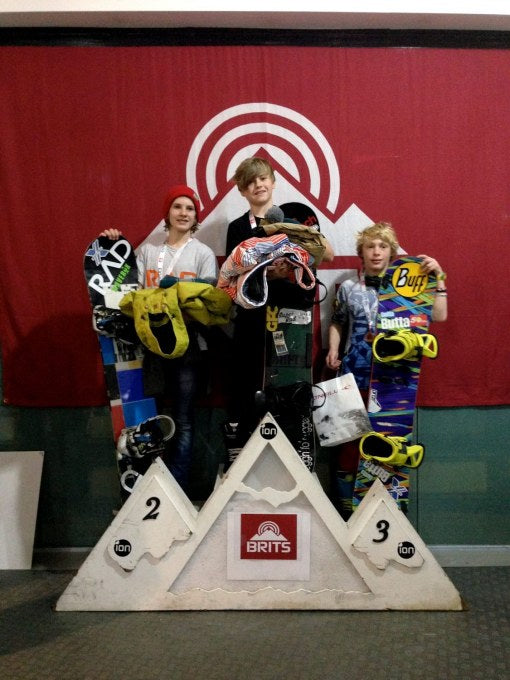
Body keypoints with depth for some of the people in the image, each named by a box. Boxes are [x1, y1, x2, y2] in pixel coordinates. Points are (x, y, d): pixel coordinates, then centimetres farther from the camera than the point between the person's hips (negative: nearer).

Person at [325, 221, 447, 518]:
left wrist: (438, 277, -4)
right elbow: (337, 323, 19)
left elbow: (439, 316, -1)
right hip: (355, 374, 0)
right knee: (349, 436, -1)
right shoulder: (348, 288, 10)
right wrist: (333, 350, 3)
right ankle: (345, 503, 9)